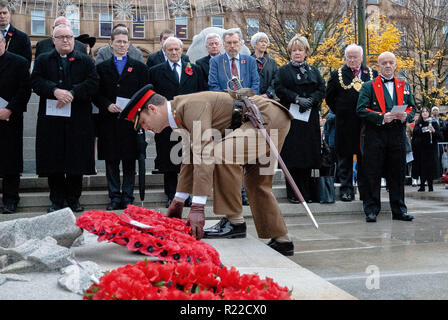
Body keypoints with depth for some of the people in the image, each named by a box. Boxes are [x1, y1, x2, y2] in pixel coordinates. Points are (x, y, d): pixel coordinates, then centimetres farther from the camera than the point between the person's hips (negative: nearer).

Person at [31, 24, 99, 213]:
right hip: (51, 118, 1)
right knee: (53, 161, 3)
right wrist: (55, 91, -18)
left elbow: (93, 83, -3)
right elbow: (36, 81, -1)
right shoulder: (43, 60, 13)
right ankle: (57, 200, 14)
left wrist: (72, 93, -15)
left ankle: (74, 198, 16)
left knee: (77, 160, 3)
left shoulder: (85, 61, 10)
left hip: (78, 119, 0)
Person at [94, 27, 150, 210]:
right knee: (111, 161, 4)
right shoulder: (101, 68, 12)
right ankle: (114, 197, 13)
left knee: (129, 161, 3)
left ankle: (128, 198, 11)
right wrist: (107, 105, -9)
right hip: (109, 121, 1)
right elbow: (97, 94, 8)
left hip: (130, 120, -1)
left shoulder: (140, 67, 10)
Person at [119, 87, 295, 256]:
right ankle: (281, 241, 26)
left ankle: (234, 222, -14)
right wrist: (178, 201, 24)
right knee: (256, 182, 16)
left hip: (269, 118, -11)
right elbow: (191, 157, 20)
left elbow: (204, 154, -29)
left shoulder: (191, 105, -21)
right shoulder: (183, 115, 11)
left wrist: (197, 206, -31)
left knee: (221, 154, -26)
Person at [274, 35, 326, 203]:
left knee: (308, 154, 2)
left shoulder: (313, 71, 17)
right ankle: (292, 194, 1)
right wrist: (297, 99, -15)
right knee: (292, 155, -6)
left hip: (310, 118, 3)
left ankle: (306, 192, 10)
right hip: (291, 117, -3)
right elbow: (279, 89, -5)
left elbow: (322, 89, 8)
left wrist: (310, 100, -11)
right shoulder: (284, 71, 8)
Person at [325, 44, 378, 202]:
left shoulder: (372, 74, 7)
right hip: (345, 124, -1)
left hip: (366, 124, 1)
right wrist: (340, 112, 3)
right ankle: (346, 189, 11)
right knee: (345, 157, 3)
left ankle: (365, 190, 15)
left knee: (365, 157, 6)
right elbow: (329, 97, 8)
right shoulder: (337, 75, 4)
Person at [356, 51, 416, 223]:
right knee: (372, 175, -2)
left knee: (398, 174, 7)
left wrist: (406, 116, -6)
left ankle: (399, 210, 16)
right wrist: (381, 117, -16)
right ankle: (371, 210, 5)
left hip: (398, 135, 3)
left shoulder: (404, 86, 18)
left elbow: (412, 108, 17)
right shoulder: (369, 86, 6)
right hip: (374, 135, -3)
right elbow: (361, 110, -3)